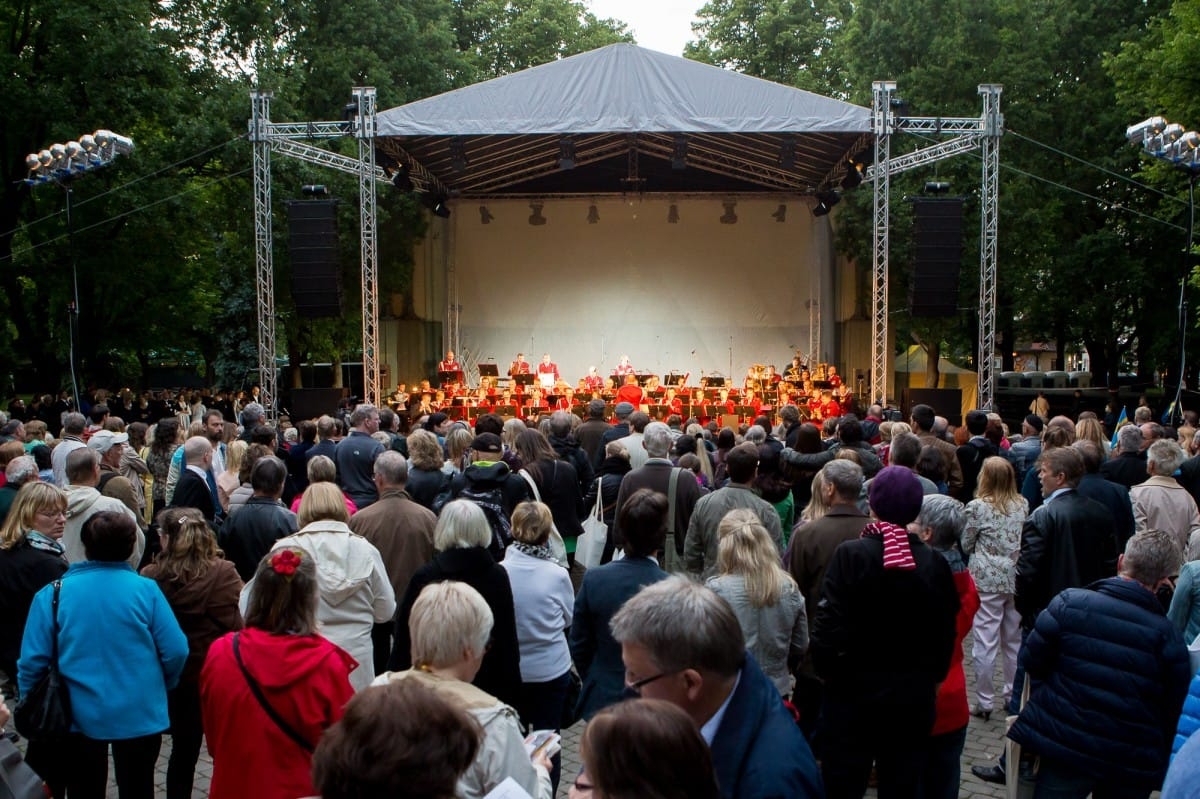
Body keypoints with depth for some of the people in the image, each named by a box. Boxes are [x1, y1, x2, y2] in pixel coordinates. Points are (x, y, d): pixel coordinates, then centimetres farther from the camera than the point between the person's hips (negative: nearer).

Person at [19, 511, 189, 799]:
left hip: (80, 717, 1)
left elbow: (32, 661, -9)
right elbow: (175, 651, -12)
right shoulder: (146, 590, -12)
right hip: (140, 715, 0)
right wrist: (160, 688, 9)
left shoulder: (54, 593, -10)